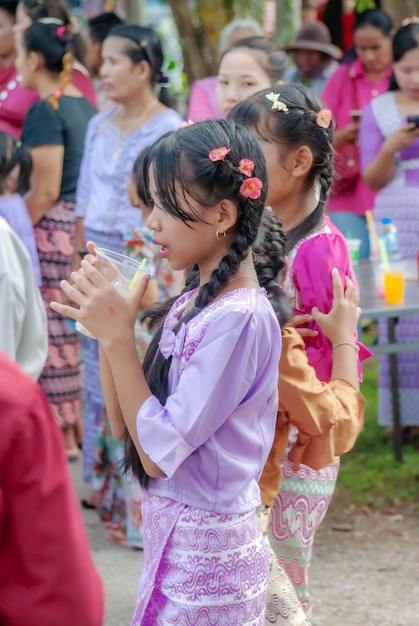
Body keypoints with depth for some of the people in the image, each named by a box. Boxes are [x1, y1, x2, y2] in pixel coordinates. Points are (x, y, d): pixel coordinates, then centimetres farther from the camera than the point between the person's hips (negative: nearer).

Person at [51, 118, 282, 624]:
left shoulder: (239, 318, -21)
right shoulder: (193, 304, 6)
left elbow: (158, 452, -22)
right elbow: (125, 425, 7)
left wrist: (117, 337, -19)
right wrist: (106, 328, -4)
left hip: (204, 547, -8)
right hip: (173, 536, 8)